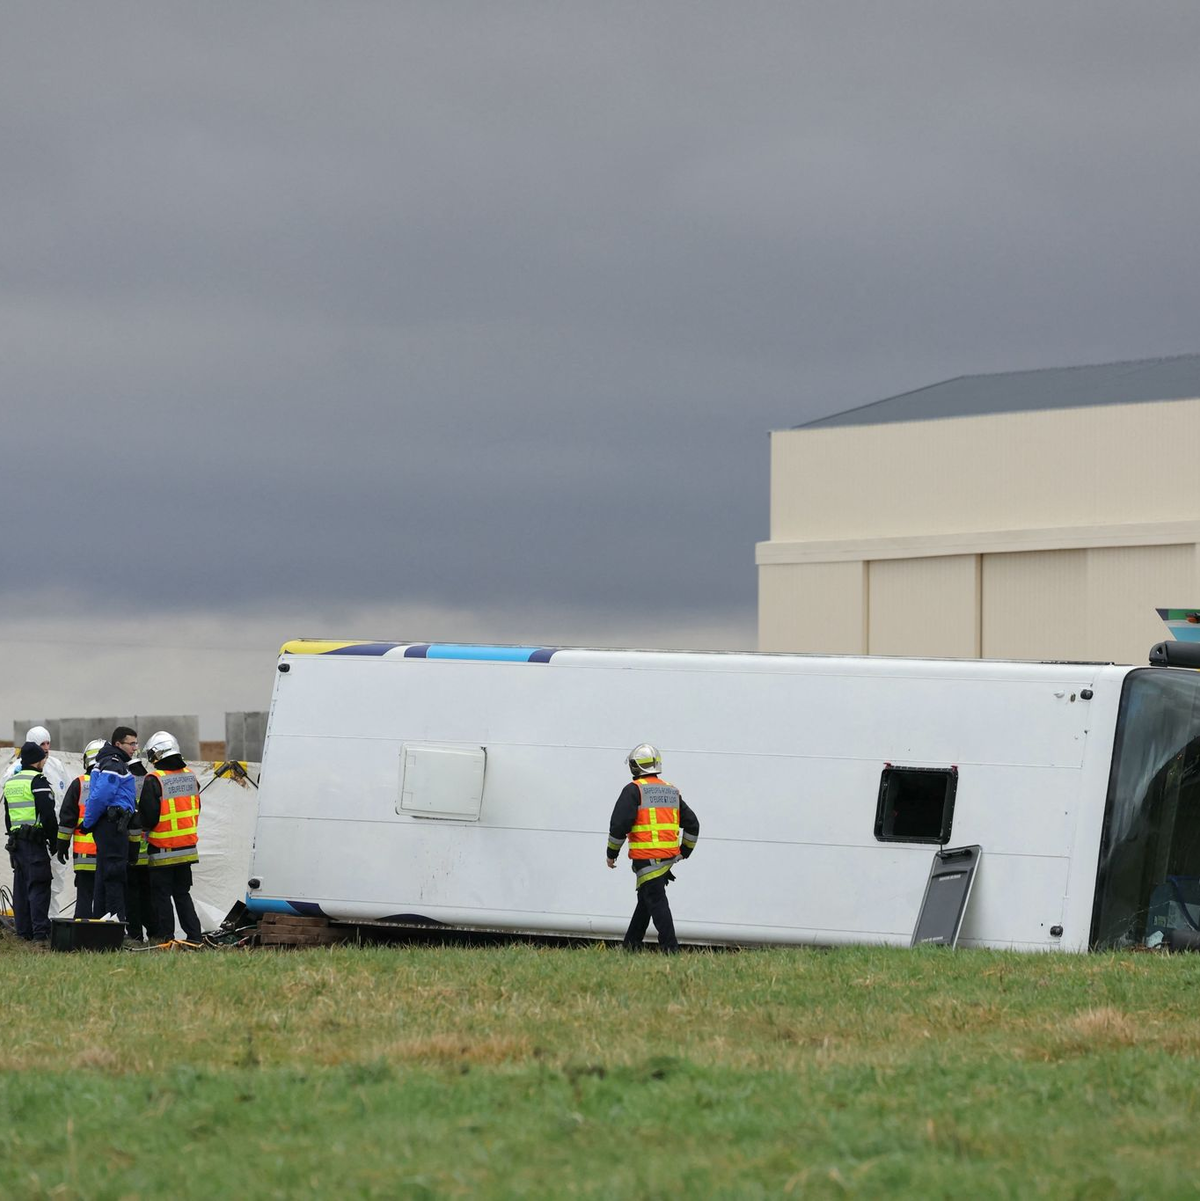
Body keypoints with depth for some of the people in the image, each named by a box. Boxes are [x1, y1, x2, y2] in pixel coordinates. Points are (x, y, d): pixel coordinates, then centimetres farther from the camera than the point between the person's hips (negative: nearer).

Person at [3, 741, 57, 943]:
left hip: (15, 840, 8)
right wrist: (54, 840, -7)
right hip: (35, 840, -8)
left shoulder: (10, 783, 16)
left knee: (21, 886, 10)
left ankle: (23, 932, 11)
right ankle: (40, 933, -14)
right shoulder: (37, 781, -10)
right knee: (38, 887, -9)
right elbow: (48, 814, -15)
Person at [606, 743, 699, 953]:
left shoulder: (634, 790, -7)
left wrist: (612, 853, 0)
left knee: (656, 901, -6)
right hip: (669, 856, 7)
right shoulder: (672, 792, 15)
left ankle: (670, 948, -13)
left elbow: (619, 825, -12)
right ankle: (631, 944, 24)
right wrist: (684, 852, 30)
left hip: (647, 857, -7)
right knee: (645, 899, 17)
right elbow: (692, 824, 19)